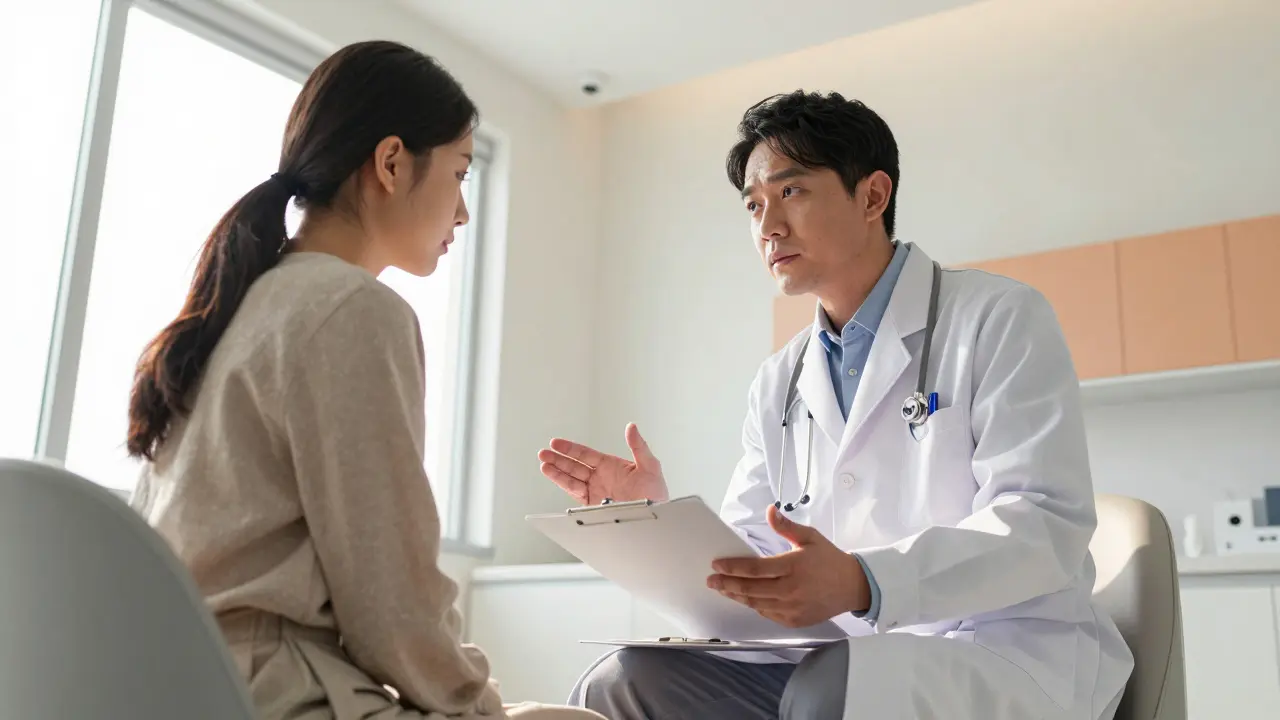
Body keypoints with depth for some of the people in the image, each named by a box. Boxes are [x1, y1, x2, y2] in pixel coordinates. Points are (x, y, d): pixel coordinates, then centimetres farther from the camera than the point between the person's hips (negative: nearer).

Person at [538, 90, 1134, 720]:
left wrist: (862, 584, -31)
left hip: (1016, 656, -4)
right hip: (852, 663, 5)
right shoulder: (779, 383, 15)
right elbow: (750, 563, 14)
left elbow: (1048, 525, -15)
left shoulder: (1000, 320, -3)